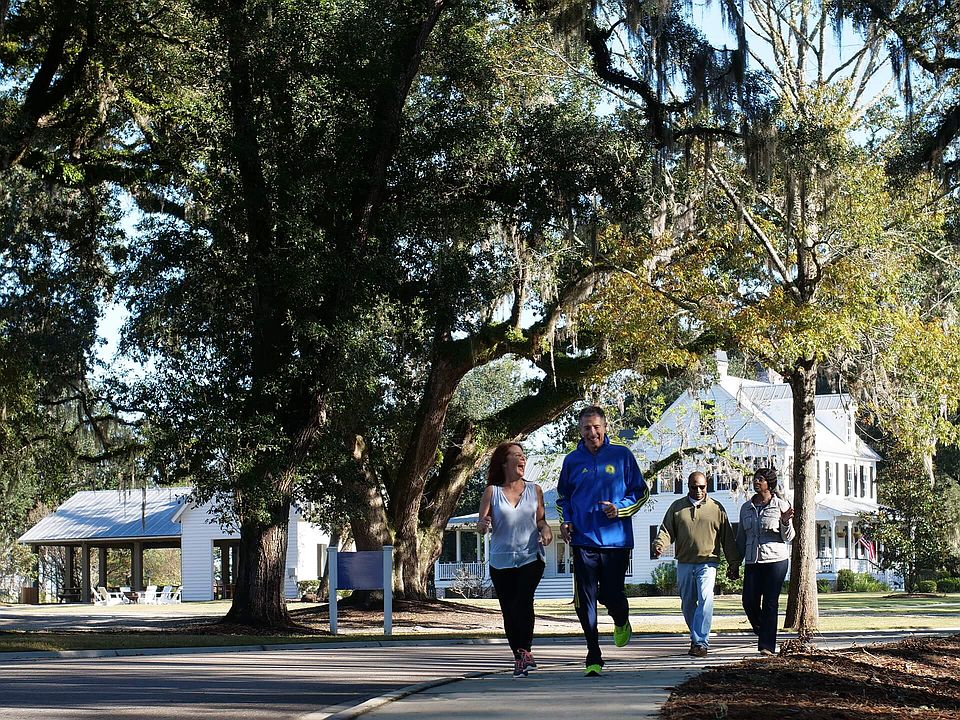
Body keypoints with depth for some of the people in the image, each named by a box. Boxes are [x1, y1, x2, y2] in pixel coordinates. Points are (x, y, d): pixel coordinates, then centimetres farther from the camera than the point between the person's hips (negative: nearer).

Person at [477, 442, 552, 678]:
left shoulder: (534, 490, 8)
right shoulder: (492, 492, 2)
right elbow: (481, 524, 0)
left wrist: (546, 530, -4)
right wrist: (483, 524, -23)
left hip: (531, 557, 0)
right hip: (501, 560, 0)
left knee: (523, 601, -21)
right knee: (508, 610, 3)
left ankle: (526, 650, -16)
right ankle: (518, 656, 16)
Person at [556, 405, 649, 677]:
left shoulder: (622, 456, 2)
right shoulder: (572, 460, 8)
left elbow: (641, 491, 7)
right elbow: (563, 496, 21)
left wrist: (620, 508, -10)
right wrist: (565, 521, 4)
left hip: (616, 540, -2)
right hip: (583, 541, 2)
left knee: (611, 594, 1)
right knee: (586, 601, -3)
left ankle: (622, 623, 38)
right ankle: (593, 658, 5)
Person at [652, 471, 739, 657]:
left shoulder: (716, 508, 6)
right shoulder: (677, 507, 9)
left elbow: (727, 539, 8)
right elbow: (666, 530, 5)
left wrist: (733, 564, 7)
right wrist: (659, 545, -16)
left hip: (707, 563, -3)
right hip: (684, 564, 3)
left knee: (705, 599, -19)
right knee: (688, 604, 10)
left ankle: (701, 642, -20)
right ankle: (696, 637, 26)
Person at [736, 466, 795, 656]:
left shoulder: (781, 506, 1)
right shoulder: (746, 508, 13)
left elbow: (788, 538, 3)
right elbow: (741, 538, 19)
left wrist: (786, 522, -16)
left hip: (775, 560, -4)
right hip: (752, 561, 4)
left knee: (770, 603, -5)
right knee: (749, 601, -3)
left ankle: (767, 646, -2)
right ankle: (762, 632, 23)